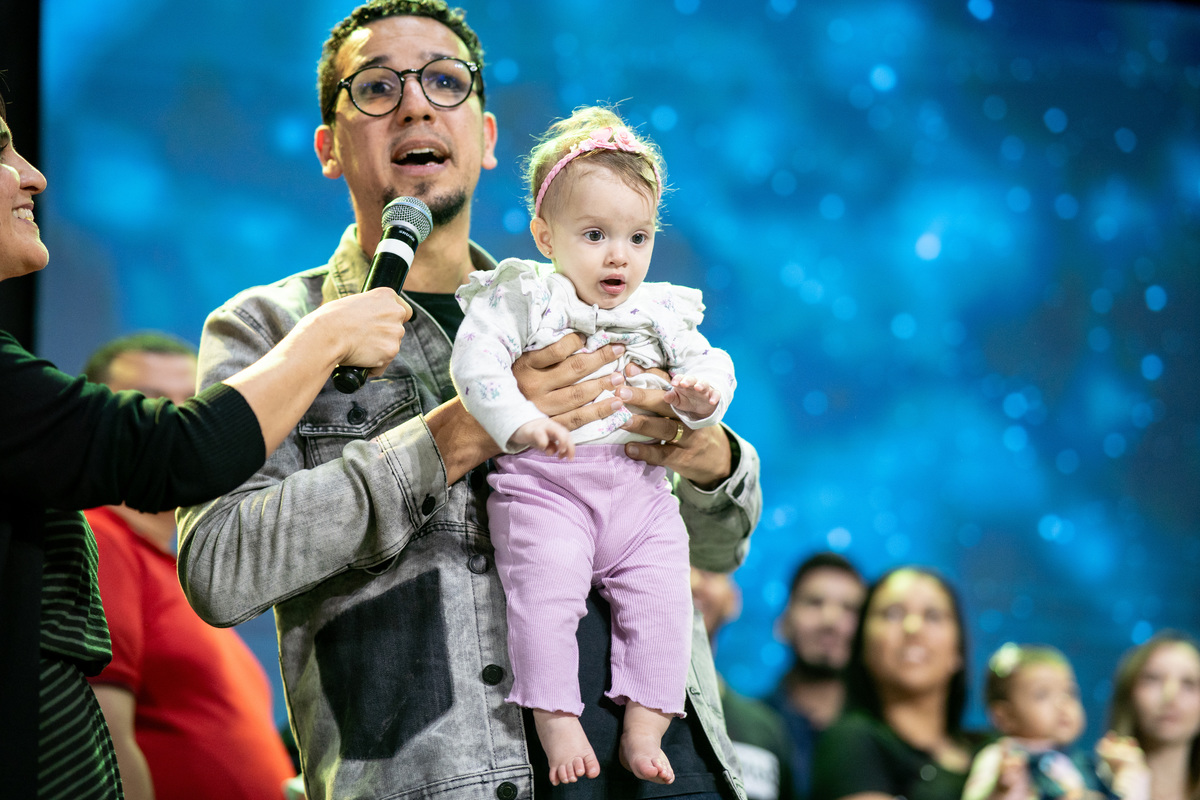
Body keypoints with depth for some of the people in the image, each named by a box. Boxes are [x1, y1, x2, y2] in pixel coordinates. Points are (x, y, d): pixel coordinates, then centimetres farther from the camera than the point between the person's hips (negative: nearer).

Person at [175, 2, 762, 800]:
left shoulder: (566, 312, 18)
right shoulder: (266, 329, 6)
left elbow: (716, 548, 24)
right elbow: (218, 569, -11)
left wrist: (716, 462, 0)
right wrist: (457, 436, -14)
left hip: (658, 733, 0)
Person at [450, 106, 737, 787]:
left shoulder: (661, 311, 14)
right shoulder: (525, 296, 1)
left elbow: (711, 363, 13)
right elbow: (475, 358, -11)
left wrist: (701, 395, -12)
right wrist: (518, 422, -25)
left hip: (640, 488, 4)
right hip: (544, 483, -4)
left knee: (662, 600, -7)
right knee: (545, 596, -19)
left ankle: (645, 731, 0)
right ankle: (558, 725, -11)